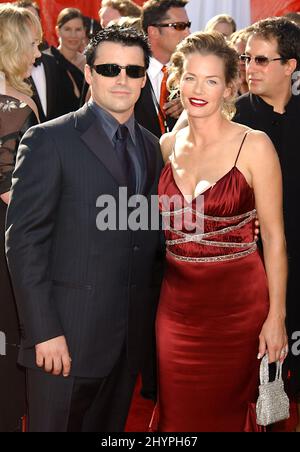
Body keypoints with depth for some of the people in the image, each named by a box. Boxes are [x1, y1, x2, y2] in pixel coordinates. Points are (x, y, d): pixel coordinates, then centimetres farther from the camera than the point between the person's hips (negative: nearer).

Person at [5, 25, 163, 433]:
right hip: (68, 336, -5)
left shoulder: (151, 146, 12)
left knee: (109, 428, 16)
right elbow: (24, 241, -11)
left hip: (132, 335, 6)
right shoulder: (50, 141, -7)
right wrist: (44, 332, -16)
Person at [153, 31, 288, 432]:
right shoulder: (167, 145, 5)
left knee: (226, 413, 10)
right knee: (178, 413, 12)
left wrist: (276, 316, -10)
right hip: (176, 302, 4)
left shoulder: (254, 146, -8)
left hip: (236, 304, -4)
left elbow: (274, 236, -7)